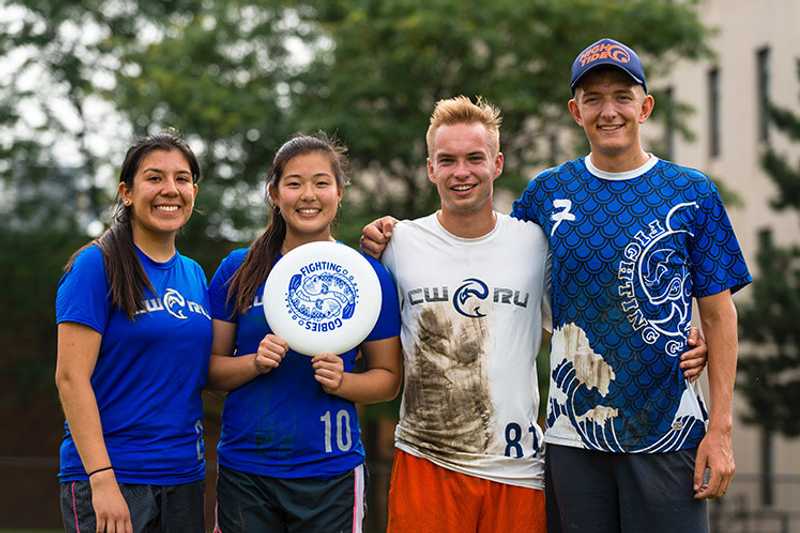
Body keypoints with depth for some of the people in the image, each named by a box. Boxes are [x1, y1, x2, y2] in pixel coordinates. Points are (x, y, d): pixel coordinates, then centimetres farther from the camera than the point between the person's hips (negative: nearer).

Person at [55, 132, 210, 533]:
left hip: (184, 477, 6)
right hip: (113, 477, -6)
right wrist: (102, 479, -21)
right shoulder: (97, 266, -8)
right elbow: (71, 377, -14)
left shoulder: (194, 275, 12)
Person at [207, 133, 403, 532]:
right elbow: (210, 368, 5)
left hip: (330, 473, -1)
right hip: (244, 471, 1)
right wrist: (255, 363, -14)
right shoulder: (239, 270, 4)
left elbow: (388, 377, 5)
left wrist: (341, 381, -14)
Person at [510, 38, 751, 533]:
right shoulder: (547, 192, 5)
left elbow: (719, 315, 1)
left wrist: (721, 428, -5)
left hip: (670, 431, -1)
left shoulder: (693, 192, 1)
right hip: (572, 431, 2)